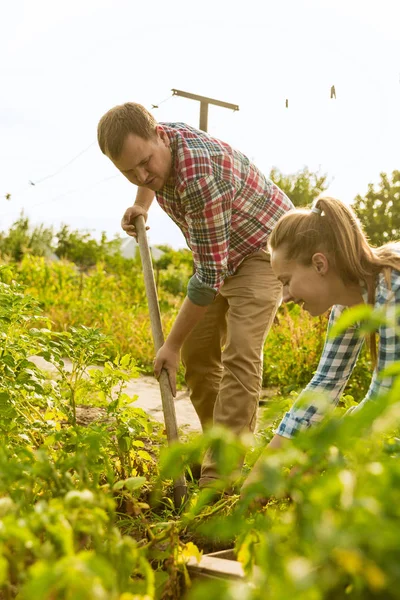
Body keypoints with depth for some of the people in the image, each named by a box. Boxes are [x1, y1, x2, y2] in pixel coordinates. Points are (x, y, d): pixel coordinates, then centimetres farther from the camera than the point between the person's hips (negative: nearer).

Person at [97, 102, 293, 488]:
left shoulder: (200, 175, -38)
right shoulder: (155, 145, -12)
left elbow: (209, 275, -32)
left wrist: (172, 344, -24)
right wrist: (141, 203, 6)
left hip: (263, 249, -9)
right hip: (220, 253, 9)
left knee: (240, 353, -21)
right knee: (197, 351, 6)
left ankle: (219, 475, -21)